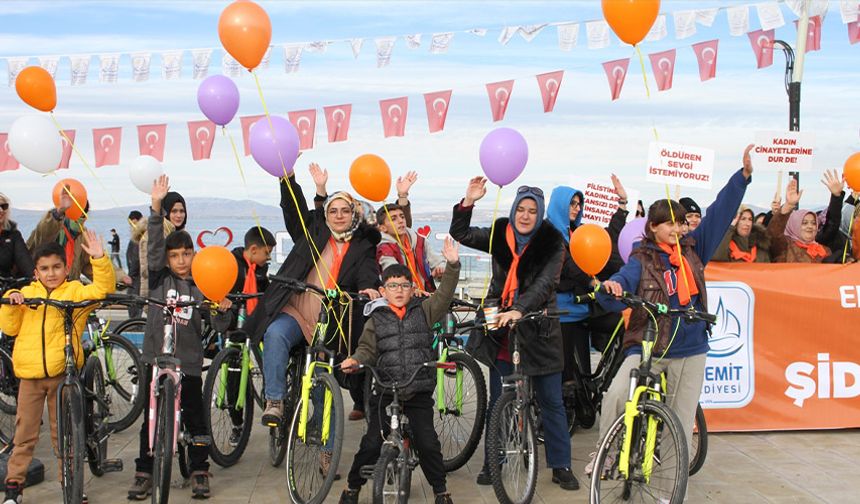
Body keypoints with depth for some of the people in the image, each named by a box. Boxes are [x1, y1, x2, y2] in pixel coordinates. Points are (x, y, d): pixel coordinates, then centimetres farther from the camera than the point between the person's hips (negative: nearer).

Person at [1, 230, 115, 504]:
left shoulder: (75, 291, 2)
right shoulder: (26, 294, 10)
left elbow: (103, 288, -13)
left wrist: (99, 259, -25)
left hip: (62, 372, -2)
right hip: (29, 373, 2)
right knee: (24, 433, 8)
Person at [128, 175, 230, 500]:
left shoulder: (202, 286, 3)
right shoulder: (159, 278, 4)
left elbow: (218, 326, 0)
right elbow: (154, 245, -11)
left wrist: (223, 310, -23)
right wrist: (156, 207, -23)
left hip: (189, 363, 0)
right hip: (155, 359, 0)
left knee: (195, 419, 4)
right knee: (150, 420, 6)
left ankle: (200, 472, 17)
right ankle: (144, 473, 15)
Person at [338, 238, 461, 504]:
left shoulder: (423, 310, 6)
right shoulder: (376, 319, 6)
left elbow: (444, 295, -6)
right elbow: (368, 349, 3)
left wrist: (452, 265, -18)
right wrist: (355, 360, -19)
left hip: (419, 392, 0)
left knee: (427, 442, -1)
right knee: (372, 442, 2)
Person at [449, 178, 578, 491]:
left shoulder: (552, 243, -7)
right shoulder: (499, 236, 2)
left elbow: (545, 283, -19)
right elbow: (460, 235, -4)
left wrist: (519, 309, -32)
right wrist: (468, 202, -18)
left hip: (538, 331, -2)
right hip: (501, 328, 2)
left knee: (551, 402, 4)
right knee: (497, 400, 9)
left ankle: (561, 466, 14)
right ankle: (492, 463, 20)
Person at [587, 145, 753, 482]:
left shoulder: (692, 250, 8)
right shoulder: (642, 260, -4)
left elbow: (720, 213, 6)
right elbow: (616, 295, -18)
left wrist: (744, 174, 0)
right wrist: (611, 287, -42)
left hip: (690, 350, 4)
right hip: (648, 345, -4)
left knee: (683, 422, 5)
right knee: (615, 394, -25)